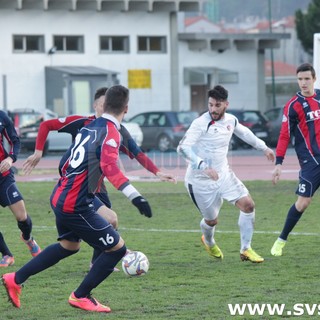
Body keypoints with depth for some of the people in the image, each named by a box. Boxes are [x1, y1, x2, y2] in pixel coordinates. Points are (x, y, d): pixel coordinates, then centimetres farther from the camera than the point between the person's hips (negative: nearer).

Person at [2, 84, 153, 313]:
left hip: (60, 198, 9)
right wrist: (134, 195, -41)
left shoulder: (90, 125, 8)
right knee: (118, 248, -1)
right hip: (76, 206, -9)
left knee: (69, 245, 31)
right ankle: (81, 296, 10)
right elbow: (109, 167, -33)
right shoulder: (111, 132, -17)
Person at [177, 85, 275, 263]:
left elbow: (244, 132, 23)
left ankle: (246, 250, 7)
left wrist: (263, 148, 27)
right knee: (212, 220, 6)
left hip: (224, 175, 6)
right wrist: (204, 166, -42)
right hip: (201, 181, -6)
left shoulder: (231, 120, -1)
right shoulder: (201, 123, -22)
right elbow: (183, 148, -31)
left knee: (248, 205, -6)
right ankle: (209, 242, 43)